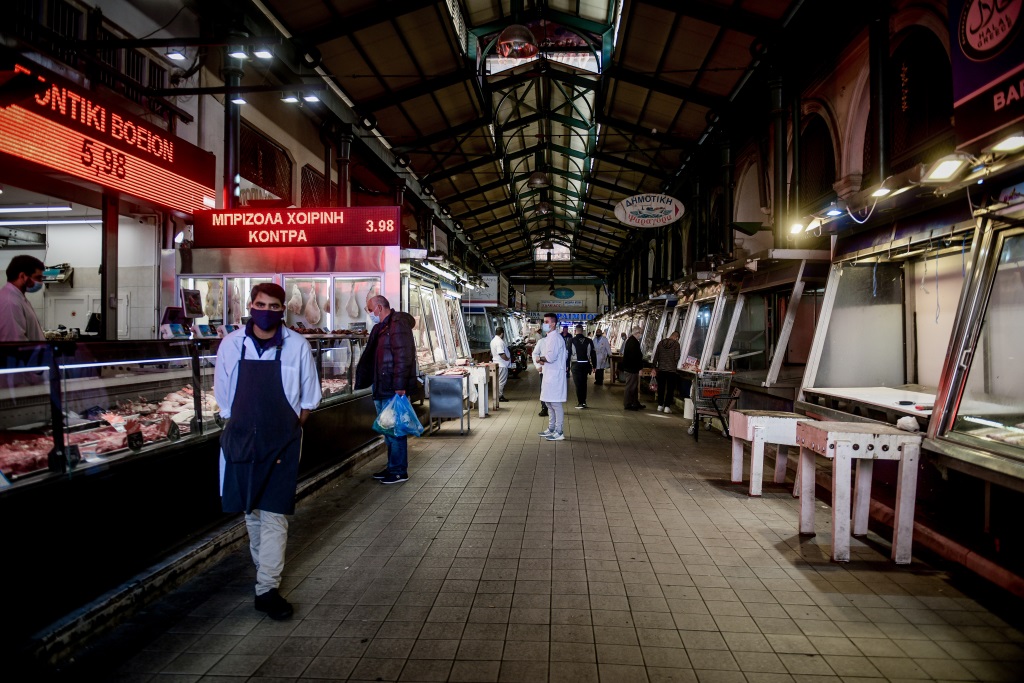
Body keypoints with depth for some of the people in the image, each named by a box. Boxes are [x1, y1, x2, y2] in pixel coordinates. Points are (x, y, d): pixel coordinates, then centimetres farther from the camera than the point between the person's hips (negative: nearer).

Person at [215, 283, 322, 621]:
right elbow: (223, 396, 7)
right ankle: (264, 566, 38)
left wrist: (289, 431, 0)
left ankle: (267, 589, 4)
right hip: (242, 440, 3)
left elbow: (308, 399, 3)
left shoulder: (297, 346, -8)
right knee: (251, 511, 16)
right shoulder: (231, 344, -4)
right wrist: (239, 428, 3)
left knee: (274, 514, -3)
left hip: (282, 442, -2)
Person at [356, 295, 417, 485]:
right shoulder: (381, 327, 17)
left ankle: (399, 471, 7)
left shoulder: (398, 325, -14)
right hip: (382, 390, 10)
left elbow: (403, 357, -21)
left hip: (393, 390, -10)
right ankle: (392, 467, 26)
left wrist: (399, 386, -24)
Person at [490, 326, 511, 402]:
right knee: (502, 381, -3)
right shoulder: (500, 342, -20)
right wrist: (508, 359, -13)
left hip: (496, 363, 10)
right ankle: (500, 396, 1)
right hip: (502, 364, -10)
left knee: (499, 381, 16)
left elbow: (492, 353, 21)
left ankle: (500, 395, 21)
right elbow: (501, 353, -26)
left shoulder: (493, 341, 13)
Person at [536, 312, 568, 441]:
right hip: (549, 374, 11)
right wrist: (543, 361, 9)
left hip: (555, 376, -11)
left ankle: (559, 432, -2)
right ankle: (551, 429, 26)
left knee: (555, 404, -6)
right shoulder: (549, 338, 17)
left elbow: (551, 356, -27)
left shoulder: (555, 338, -15)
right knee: (549, 403, 17)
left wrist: (540, 359, -7)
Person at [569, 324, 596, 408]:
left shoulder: (572, 340, -7)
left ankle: (580, 403, 2)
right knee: (584, 383, 17)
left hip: (576, 364, -3)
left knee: (578, 384, 2)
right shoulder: (589, 341, 0)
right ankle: (584, 401, 23)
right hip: (586, 364, 3)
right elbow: (593, 354, 3)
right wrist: (593, 366, 10)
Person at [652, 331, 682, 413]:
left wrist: (654, 368, 8)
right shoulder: (676, 344, -7)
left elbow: (656, 356, 4)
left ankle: (660, 405, 14)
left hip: (661, 369, 4)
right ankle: (667, 406, 1)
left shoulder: (661, 342, 4)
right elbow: (676, 358, -11)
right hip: (671, 369, -3)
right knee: (670, 389, 5)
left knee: (661, 388, 12)